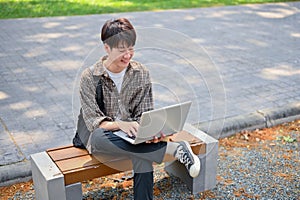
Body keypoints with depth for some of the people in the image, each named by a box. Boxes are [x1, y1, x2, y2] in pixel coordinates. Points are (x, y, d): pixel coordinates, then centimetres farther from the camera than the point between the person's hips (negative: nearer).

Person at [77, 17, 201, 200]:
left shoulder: (141, 73, 0)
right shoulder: (90, 77, -9)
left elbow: (145, 115, -1)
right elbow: (92, 121, -14)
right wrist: (120, 124, -34)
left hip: (133, 136, 1)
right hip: (102, 138, -1)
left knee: (143, 156, -36)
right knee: (99, 137, -39)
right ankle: (173, 149, -32)